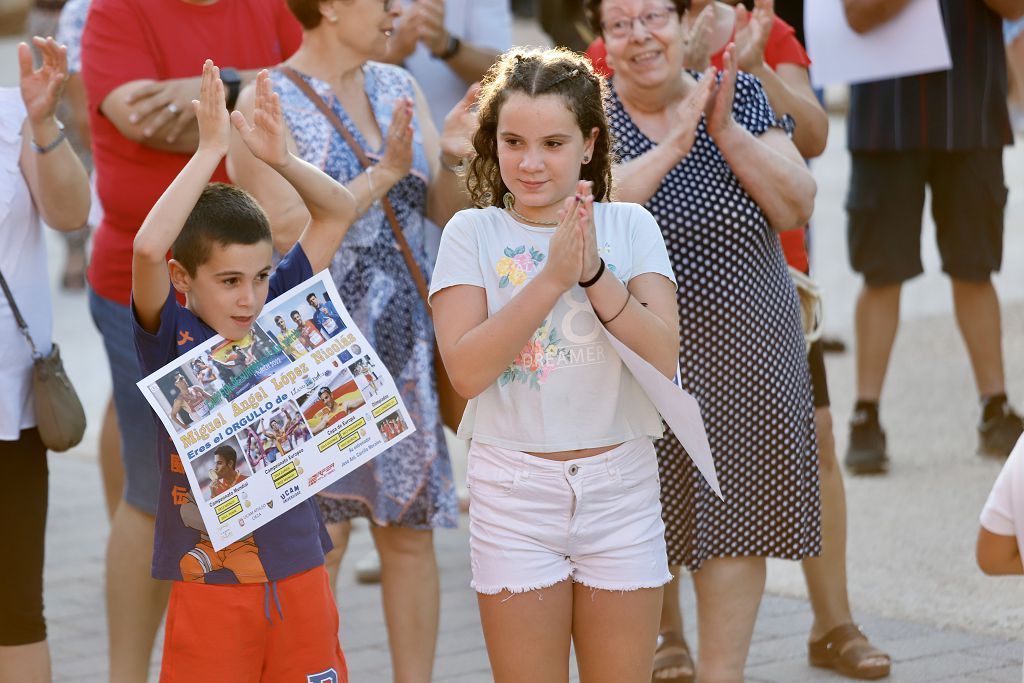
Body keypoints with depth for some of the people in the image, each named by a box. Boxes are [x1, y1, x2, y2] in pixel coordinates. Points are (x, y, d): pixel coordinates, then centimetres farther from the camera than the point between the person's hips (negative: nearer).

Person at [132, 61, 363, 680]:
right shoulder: (171, 334, -7)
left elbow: (340, 212, 8)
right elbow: (147, 248, -26)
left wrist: (280, 157, -8)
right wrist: (211, 150, -23)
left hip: (298, 568, 4)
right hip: (210, 576, -4)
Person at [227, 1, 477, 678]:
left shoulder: (398, 88, 10)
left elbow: (448, 212, 8)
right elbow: (288, 231, -16)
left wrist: (451, 158, -11)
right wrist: (383, 173, -18)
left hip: (406, 343, 6)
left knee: (410, 528, 8)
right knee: (320, 535, -5)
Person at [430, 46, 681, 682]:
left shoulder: (630, 227, 2)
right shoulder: (474, 234, -2)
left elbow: (663, 356, -9)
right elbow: (467, 368, -15)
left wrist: (594, 272, -19)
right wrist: (553, 275, -19)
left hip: (620, 487, 1)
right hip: (515, 489, -1)